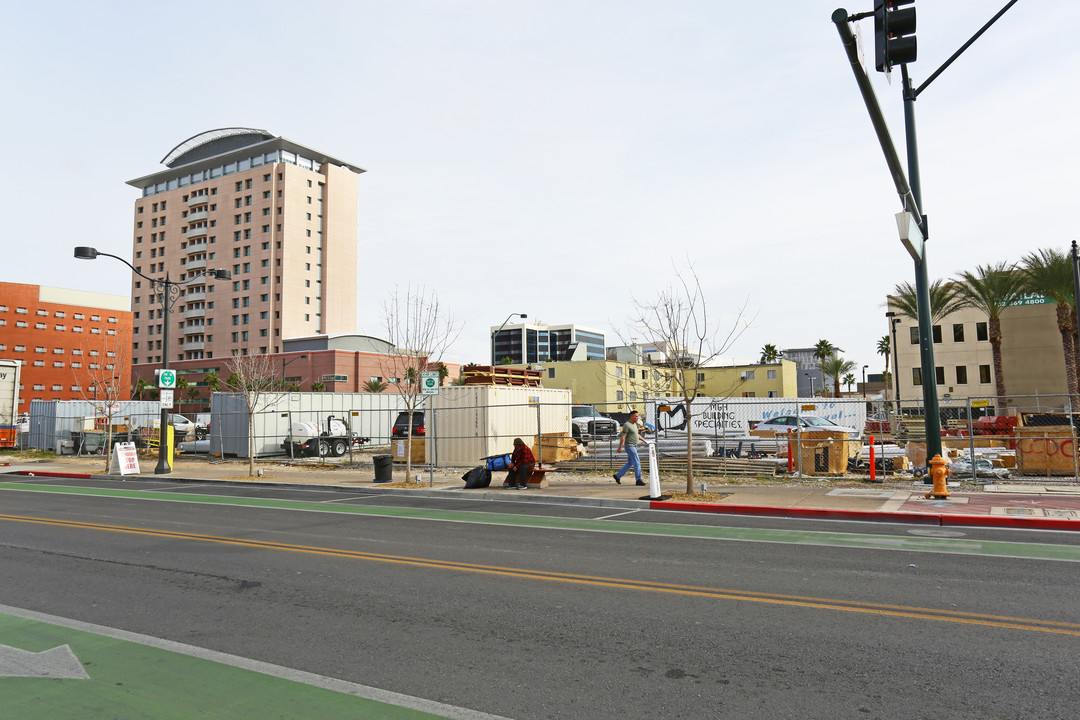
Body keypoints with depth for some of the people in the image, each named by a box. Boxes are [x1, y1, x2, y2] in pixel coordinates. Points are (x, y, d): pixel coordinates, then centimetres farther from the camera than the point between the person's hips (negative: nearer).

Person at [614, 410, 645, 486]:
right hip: (630, 446, -10)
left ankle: (618, 476, 20)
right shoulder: (627, 425, -16)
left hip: (634, 446, 10)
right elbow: (622, 437, -18)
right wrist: (620, 448, -18)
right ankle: (638, 480, -7)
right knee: (637, 463, -10)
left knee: (630, 463, 13)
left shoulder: (634, 424, 14)